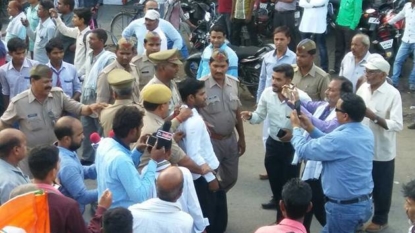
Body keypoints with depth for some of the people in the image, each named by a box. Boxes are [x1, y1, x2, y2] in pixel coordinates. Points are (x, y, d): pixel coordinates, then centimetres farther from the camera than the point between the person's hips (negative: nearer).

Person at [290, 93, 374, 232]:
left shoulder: (339, 138, -26)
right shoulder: (367, 133, 1)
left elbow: (303, 150, -15)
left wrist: (296, 127, 2)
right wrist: (310, 128, 12)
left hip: (344, 207, -8)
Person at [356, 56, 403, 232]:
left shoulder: (393, 94, -18)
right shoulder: (363, 88, -2)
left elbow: (397, 125, -24)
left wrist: (373, 117, -31)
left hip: (382, 150, -5)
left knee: (381, 187, 13)